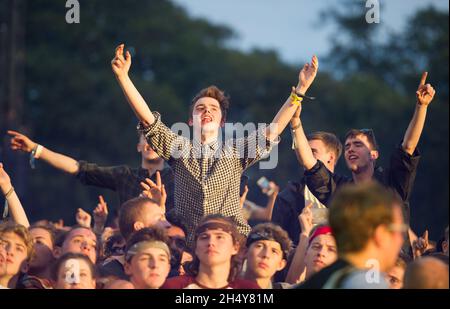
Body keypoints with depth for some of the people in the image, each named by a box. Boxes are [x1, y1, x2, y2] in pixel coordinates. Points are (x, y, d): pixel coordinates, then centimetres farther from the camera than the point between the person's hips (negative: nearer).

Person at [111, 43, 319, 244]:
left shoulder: (235, 152, 13)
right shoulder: (179, 149, 13)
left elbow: (274, 130, 5)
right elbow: (147, 118, 6)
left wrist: (300, 90, -2)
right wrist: (123, 77, -3)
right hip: (188, 245, 0)